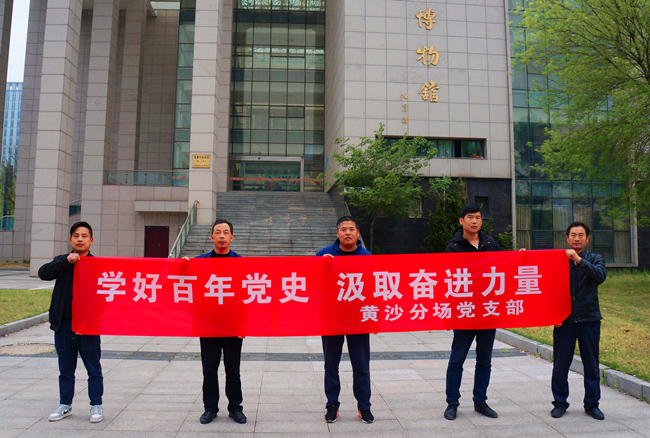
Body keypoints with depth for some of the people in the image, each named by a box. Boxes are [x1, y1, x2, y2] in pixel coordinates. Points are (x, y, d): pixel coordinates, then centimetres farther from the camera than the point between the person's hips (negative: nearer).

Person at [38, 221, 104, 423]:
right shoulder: (62, 262, 9)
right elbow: (43, 273, -8)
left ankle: (96, 406, 19)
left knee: (94, 369, 6)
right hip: (63, 324, 3)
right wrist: (66, 261, -20)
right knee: (65, 369, 15)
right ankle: (65, 405, 30)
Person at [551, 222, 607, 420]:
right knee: (560, 364, 4)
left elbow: (600, 276, -15)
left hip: (589, 319, 0)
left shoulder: (595, 259, 5)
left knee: (591, 364, 7)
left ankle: (592, 404, 22)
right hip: (564, 320, 0)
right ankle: (560, 403, 17)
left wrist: (579, 259, -22)